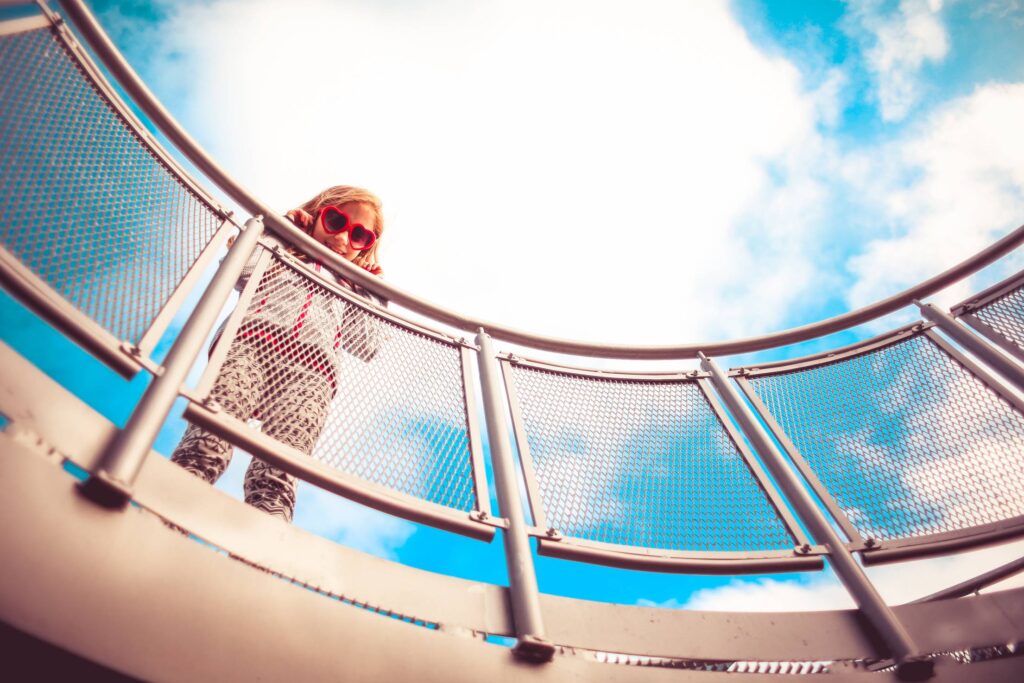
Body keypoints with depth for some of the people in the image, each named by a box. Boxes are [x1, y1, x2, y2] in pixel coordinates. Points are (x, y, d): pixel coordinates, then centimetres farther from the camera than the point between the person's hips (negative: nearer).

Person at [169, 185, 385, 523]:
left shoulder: (350, 289, 40)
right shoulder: (280, 252, 36)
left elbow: (366, 348, 26)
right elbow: (242, 273, 13)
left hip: (311, 369, 0)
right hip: (252, 341, 0)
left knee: (277, 474, -28)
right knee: (209, 440, -30)